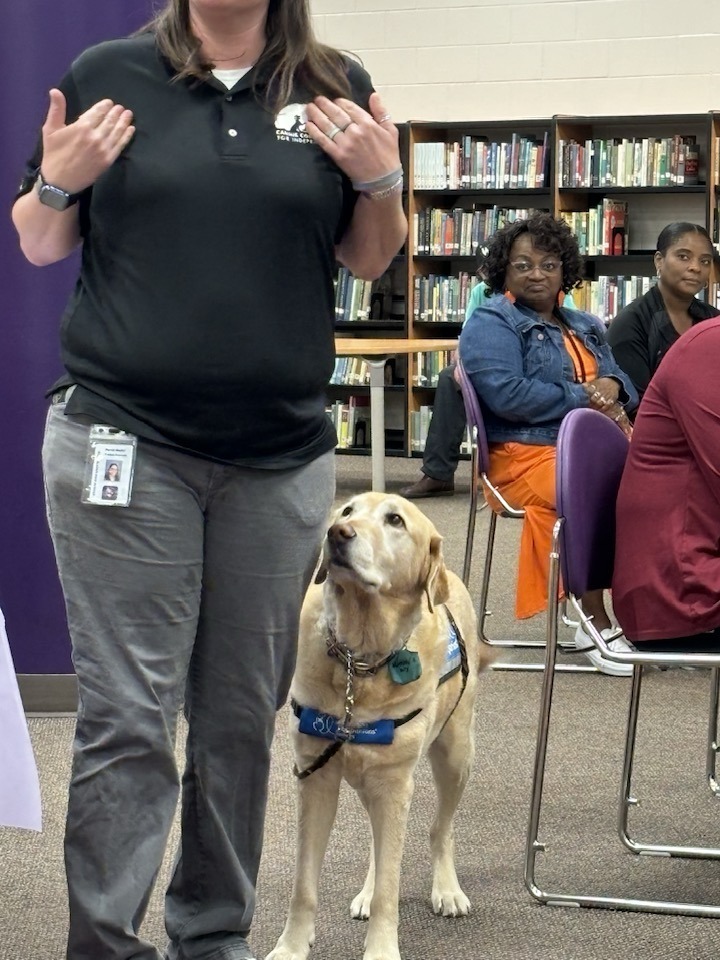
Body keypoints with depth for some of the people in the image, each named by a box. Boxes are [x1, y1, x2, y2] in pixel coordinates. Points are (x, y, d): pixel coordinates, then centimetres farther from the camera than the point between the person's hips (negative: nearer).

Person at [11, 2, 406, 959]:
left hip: (282, 452, 2)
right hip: (123, 441, -2)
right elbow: (40, 243, 11)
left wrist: (381, 179, -5)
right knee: (128, 718, -3)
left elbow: (369, 258, 13)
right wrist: (58, 183, -10)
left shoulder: (339, 89, 7)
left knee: (242, 718, 11)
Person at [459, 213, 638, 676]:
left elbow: (624, 383, 20)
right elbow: (507, 395, -14)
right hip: (528, 453, -6)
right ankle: (596, 624, -19)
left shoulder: (585, 326, 26)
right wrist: (584, 397, -10)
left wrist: (613, 387, -5)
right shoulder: (490, 324, 2)